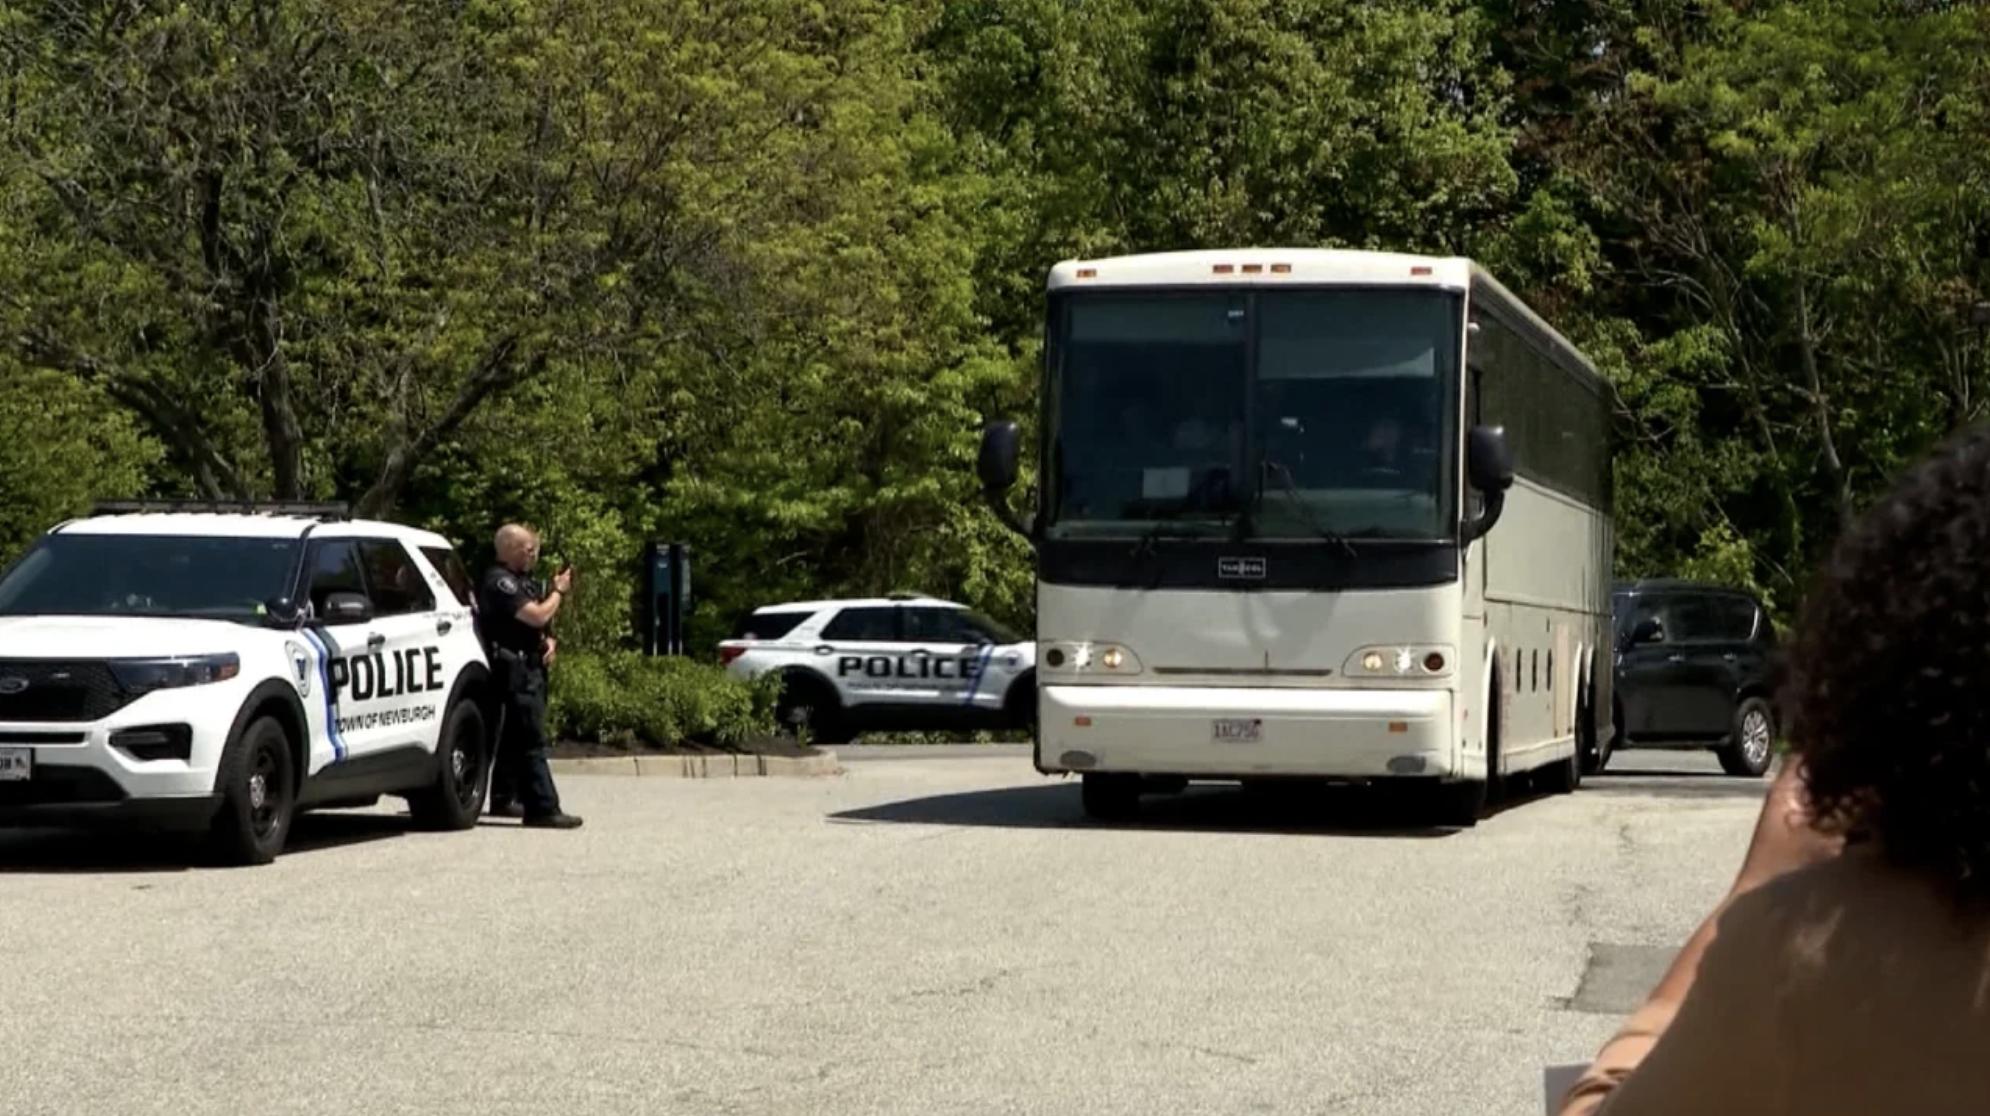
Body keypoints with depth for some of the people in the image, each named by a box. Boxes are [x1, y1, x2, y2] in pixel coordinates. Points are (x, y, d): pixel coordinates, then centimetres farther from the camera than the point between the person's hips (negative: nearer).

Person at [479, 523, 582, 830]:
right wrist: (559, 591, -8)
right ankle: (543, 808, -17)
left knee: (513, 735, 18)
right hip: (515, 667, -11)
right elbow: (537, 615, -24)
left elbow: (535, 621, 25)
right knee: (532, 741, -14)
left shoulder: (519, 581, 18)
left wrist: (549, 641, 4)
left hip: (528, 666, 11)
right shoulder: (500, 582, -15)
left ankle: (503, 798, 27)